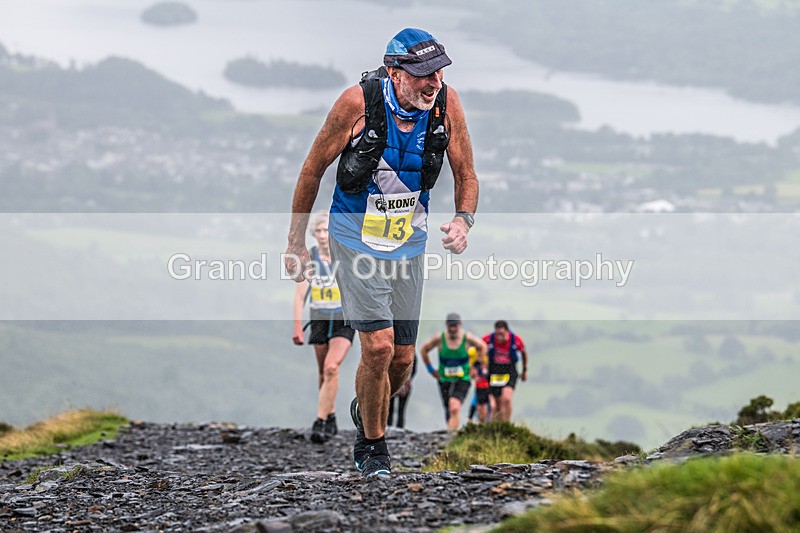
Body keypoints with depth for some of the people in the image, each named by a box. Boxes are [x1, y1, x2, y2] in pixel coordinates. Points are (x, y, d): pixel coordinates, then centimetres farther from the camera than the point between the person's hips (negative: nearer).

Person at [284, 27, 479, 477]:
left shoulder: (446, 103, -14)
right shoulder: (359, 102, -22)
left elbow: (466, 174, 0)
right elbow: (314, 168, -8)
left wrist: (463, 220, -21)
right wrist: (297, 242, -2)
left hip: (409, 244, 4)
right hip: (357, 241, -4)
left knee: (402, 359, 9)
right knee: (379, 347, -17)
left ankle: (366, 413, 42)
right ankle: (372, 448, 5)